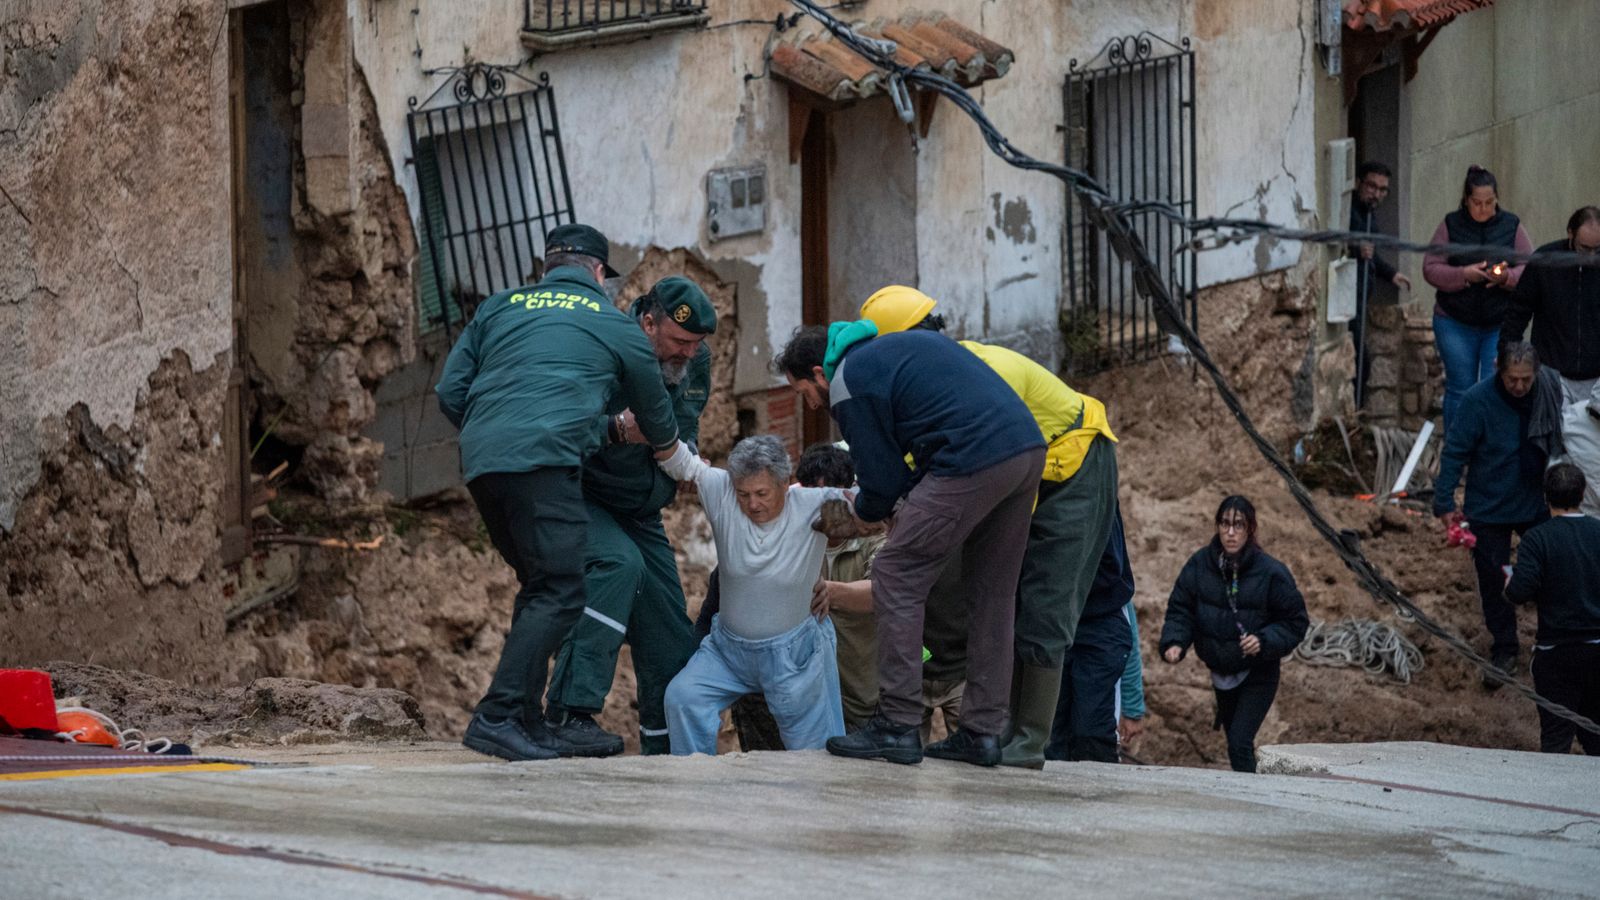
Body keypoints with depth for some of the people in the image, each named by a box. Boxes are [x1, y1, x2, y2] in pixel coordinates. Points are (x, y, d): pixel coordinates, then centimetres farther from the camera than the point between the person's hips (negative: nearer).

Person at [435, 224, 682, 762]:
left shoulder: (498, 309, 25)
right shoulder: (616, 326, 17)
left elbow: (450, 392, 18)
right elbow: (657, 420, 30)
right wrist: (669, 448, 52)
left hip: (481, 463, 6)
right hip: (545, 461, -6)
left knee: (539, 588, 16)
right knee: (559, 592, -8)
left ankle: (528, 723, 12)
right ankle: (496, 717, -22)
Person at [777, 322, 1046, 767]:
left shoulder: (848, 384, 2)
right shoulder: (898, 344, 29)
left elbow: (881, 483, 4)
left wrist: (862, 511, 27)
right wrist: (905, 501, 29)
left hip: (974, 462, -9)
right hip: (1029, 448, 9)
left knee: (896, 578, 1)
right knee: (991, 593, 17)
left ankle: (897, 726, -2)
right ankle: (982, 731, 17)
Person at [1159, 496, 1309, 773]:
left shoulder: (1270, 572, -15)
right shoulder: (1200, 564, -7)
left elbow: (1295, 621, -9)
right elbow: (1180, 610, -2)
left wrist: (1264, 641, -25)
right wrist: (1174, 643, -21)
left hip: (1257, 676, -4)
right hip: (1221, 674, 4)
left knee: (1240, 743, -17)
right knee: (1234, 738, 17)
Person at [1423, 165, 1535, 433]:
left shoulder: (1511, 226, 3)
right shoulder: (1450, 226, 0)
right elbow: (1430, 269, -3)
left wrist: (1508, 277, -18)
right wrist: (1463, 274, -19)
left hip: (1500, 324, 0)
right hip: (1456, 324, 0)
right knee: (1460, 391, 6)